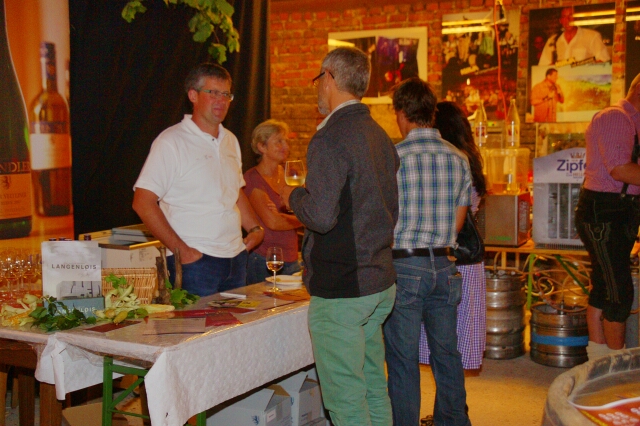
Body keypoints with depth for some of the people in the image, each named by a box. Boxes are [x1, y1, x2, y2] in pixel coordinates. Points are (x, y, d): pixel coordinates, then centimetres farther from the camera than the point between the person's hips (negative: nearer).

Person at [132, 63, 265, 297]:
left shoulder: (230, 140, 14)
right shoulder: (171, 142, -8)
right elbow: (143, 202, -13)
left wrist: (255, 228, 9)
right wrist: (180, 249, -17)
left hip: (236, 257, 7)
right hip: (195, 260, -7)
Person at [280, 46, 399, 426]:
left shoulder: (330, 140, -17)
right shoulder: (380, 136, 11)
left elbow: (321, 216, -24)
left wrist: (292, 196, -5)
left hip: (341, 288, -9)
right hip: (381, 282, 9)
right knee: (374, 390, 19)